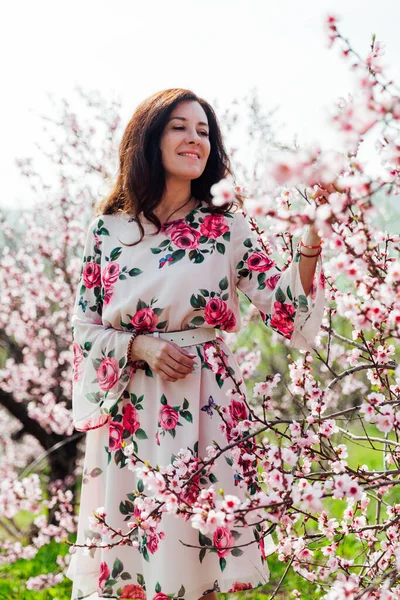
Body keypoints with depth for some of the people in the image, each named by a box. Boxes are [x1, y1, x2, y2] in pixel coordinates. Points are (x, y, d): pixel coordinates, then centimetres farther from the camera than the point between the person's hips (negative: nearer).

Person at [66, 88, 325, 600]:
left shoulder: (226, 225, 3)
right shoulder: (107, 228, 4)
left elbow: (284, 307, -4)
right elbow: (85, 324, 6)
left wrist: (312, 244, -19)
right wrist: (140, 348, -11)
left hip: (205, 404, 0)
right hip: (131, 409, 1)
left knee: (196, 548, 2)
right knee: (130, 545, 5)